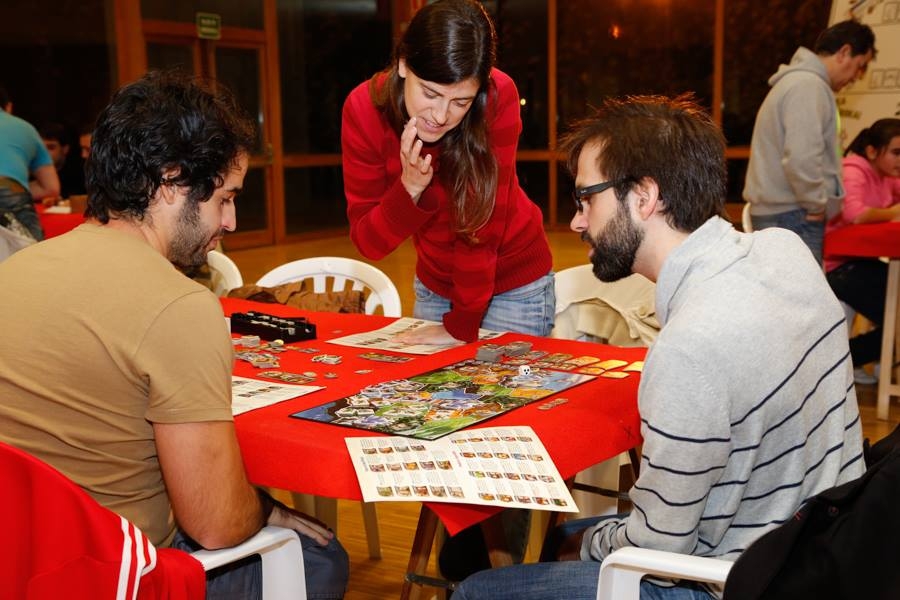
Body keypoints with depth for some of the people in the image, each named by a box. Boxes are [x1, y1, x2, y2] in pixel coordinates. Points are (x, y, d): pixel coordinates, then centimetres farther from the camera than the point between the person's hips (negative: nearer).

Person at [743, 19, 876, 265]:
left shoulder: (799, 80, 20)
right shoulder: (809, 85, -14)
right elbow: (801, 159, -27)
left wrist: (815, 205, 20)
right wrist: (817, 205, -13)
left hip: (778, 211, 10)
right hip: (791, 216, -10)